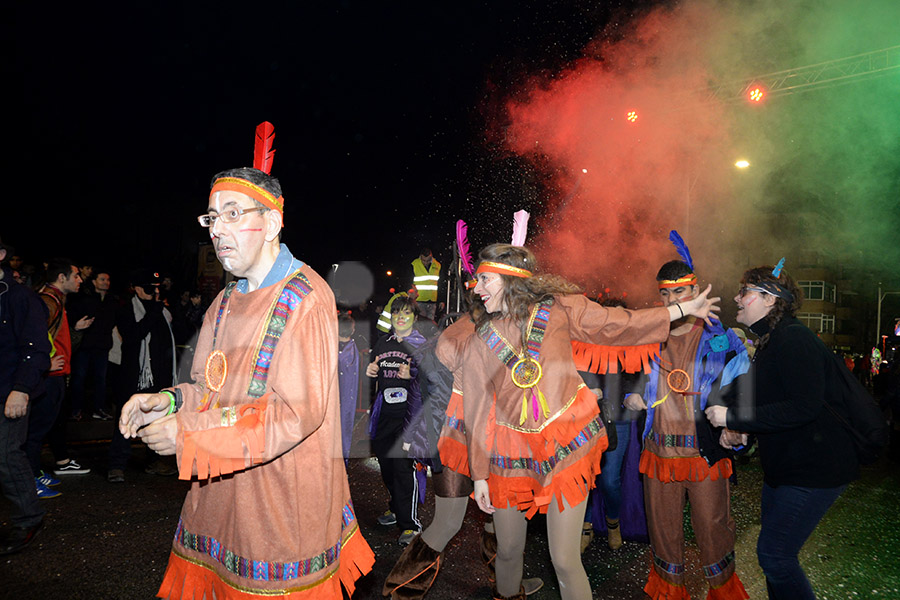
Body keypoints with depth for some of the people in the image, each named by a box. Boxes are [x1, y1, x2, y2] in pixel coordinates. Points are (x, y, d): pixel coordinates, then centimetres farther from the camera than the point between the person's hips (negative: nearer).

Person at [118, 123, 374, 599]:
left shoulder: (306, 297, -16)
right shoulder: (226, 303, 12)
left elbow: (299, 410, -22)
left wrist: (190, 433, -20)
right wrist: (172, 401, -5)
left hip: (283, 501, -7)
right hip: (220, 494, 8)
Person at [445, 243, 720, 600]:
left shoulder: (557, 309, -2)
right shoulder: (481, 340, 1)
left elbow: (617, 324, 6)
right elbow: (478, 411, 3)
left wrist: (685, 308, 10)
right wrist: (479, 474, 4)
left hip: (565, 448, -2)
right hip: (510, 452, 2)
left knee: (565, 561, -1)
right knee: (508, 553, 16)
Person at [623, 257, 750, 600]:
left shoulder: (721, 341, -2)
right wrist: (630, 398, -1)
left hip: (706, 453, -3)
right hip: (659, 453, 3)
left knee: (713, 529, 7)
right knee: (663, 528, 14)